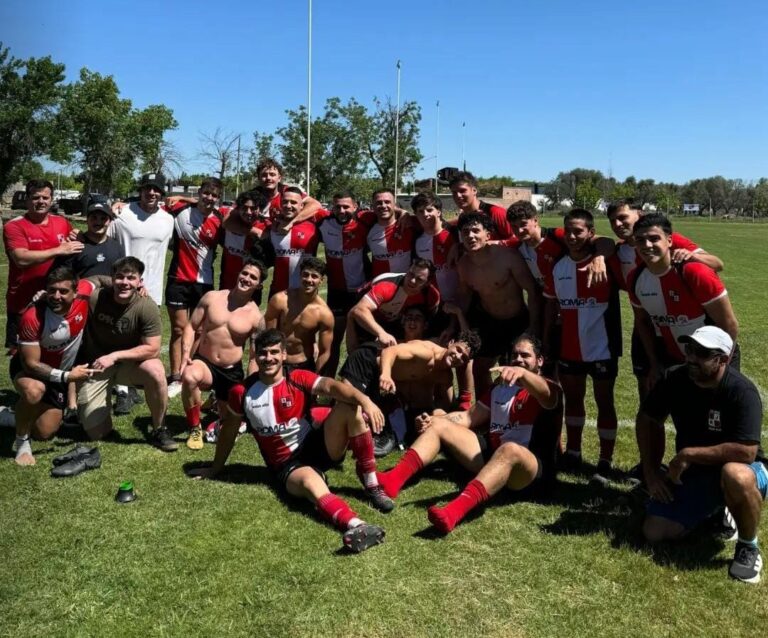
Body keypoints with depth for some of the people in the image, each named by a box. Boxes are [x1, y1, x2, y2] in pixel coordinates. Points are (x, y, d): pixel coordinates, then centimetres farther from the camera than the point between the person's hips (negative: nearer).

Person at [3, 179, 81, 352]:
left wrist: (75, 240, 0)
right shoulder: (14, 226, -9)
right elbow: (22, 259, -25)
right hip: (23, 305, -4)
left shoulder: (62, 223, 7)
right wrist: (59, 250, -27)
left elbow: (76, 249, 23)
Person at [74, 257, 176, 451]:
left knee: (155, 372, -34)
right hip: (93, 367, 1)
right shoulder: (93, 298, -18)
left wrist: (115, 356, -25)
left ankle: (159, 430, -12)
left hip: (129, 362, 0)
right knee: (96, 432, -1)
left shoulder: (146, 307, -20)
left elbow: (152, 349, -20)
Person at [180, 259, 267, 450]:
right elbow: (191, 327, -1)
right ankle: (195, 429, -14)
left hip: (233, 372, 1)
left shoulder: (256, 317, -7)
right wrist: (186, 354, -16)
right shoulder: (212, 297, -5)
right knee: (190, 376, -38)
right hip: (204, 362, -1)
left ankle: (220, 401, 51)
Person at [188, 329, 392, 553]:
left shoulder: (299, 378, -5)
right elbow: (229, 431, 14)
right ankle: (357, 527, -64)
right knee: (311, 482, -38)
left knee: (350, 407, -24)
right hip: (287, 464, -1)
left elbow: (332, 386, -24)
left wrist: (364, 400, -44)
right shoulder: (242, 393, -2)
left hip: (317, 446, 1)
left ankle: (372, 486, -18)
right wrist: (215, 468, 25)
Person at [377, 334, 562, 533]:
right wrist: (433, 419, 4)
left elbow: (545, 394, -26)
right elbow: (469, 417, 22)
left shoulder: (549, 389, 0)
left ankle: (455, 512, -62)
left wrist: (522, 373, -49)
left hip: (530, 467, -7)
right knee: (438, 424, -2)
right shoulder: (500, 389, 21)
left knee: (510, 450, -42)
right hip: (491, 455, 7)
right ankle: (394, 479, -24)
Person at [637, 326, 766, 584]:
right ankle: (715, 509, 22)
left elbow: (746, 452, -34)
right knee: (654, 533, -6)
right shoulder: (674, 379, -10)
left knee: (736, 476, -42)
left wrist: (688, 454, -26)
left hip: (735, 469, -5)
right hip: (691, 474, 5)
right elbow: (647, 420, 5)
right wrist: (650, 471, -1)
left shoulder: (741, 391, -26)